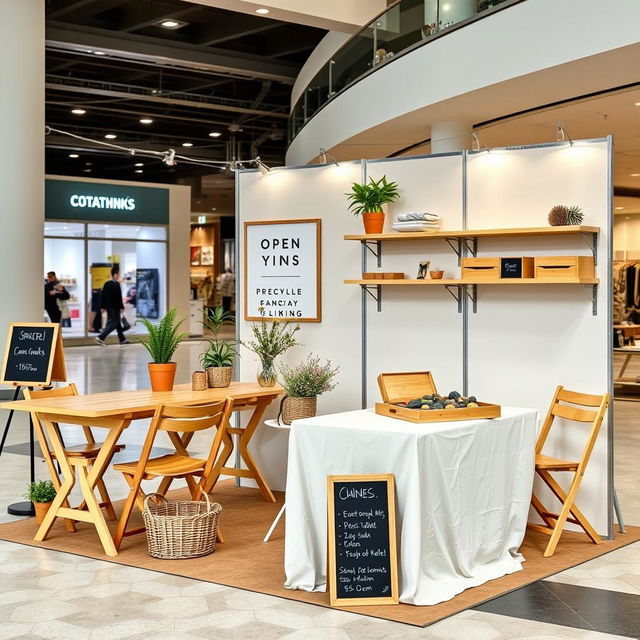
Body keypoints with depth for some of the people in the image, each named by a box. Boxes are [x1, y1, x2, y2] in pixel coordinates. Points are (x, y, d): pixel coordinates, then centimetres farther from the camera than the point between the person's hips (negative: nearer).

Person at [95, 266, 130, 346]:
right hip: (114, 307, -9)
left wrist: (103, 306, 16)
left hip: (108, 306, 9)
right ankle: (100, 337, -15)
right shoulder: (116, 284, -16)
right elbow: (118, 297, -19)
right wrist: (121, 307, -15)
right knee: (113, 323, -5)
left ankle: (122, 339, 26)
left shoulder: (106, 283, 9)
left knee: (117, 322, 18)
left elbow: (103, 296, 12)